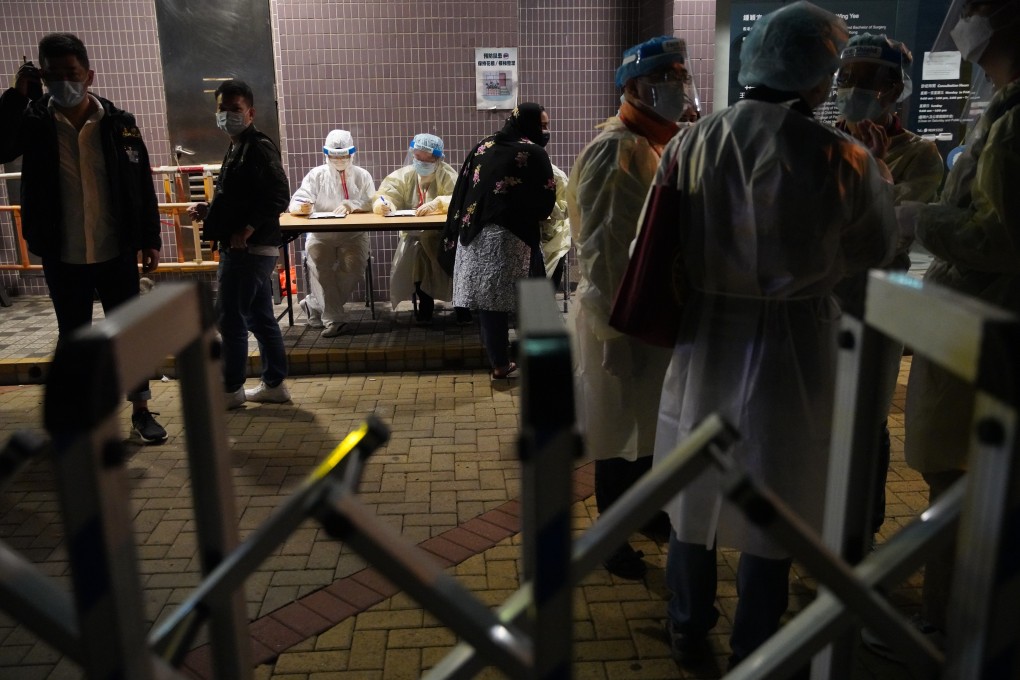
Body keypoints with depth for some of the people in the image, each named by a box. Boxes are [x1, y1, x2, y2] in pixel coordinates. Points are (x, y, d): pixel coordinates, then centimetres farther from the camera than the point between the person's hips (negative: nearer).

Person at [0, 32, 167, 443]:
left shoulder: (119, 123, -3)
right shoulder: (33, 121, -3)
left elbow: (142, 185, 0)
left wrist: (150, 240, -1)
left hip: (115, 253, -1)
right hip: (62, 258, 1)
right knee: (73, 336, 13)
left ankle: (141, 411, 21)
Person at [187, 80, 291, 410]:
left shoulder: (259, 148, -13)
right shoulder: (237, 148, 17)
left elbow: (278, 196, -22)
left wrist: (247, 230, -25)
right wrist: (208, 209, 9)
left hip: (248, 250, -10)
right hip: (249, 249, 10)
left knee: (230, 319, 0)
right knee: (261, 318, 13)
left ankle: (232, 390, 13)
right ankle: (274, 384, 22)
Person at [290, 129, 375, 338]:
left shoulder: (362, 176, 9)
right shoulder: (316, 175, 6)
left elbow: (373, 203, -5)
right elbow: (294, 203, -5)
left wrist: (351, 205, -24)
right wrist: (302, 206, -31)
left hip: (353, 234, 0)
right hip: (320, 234, 0)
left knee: (353, 268, -26)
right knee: (320, 267, -27)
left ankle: (314, 305, -11)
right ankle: (332, 318, -18)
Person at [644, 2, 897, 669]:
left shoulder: (692, 142, -6)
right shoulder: (840, 157, -13)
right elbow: (875, 250, 1)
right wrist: (875, 170, 14)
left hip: (704, 343, 3)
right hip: (790, 350, -2)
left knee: (695, 492, 19)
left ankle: (689, 632, 36)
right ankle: (751, 654, 30)